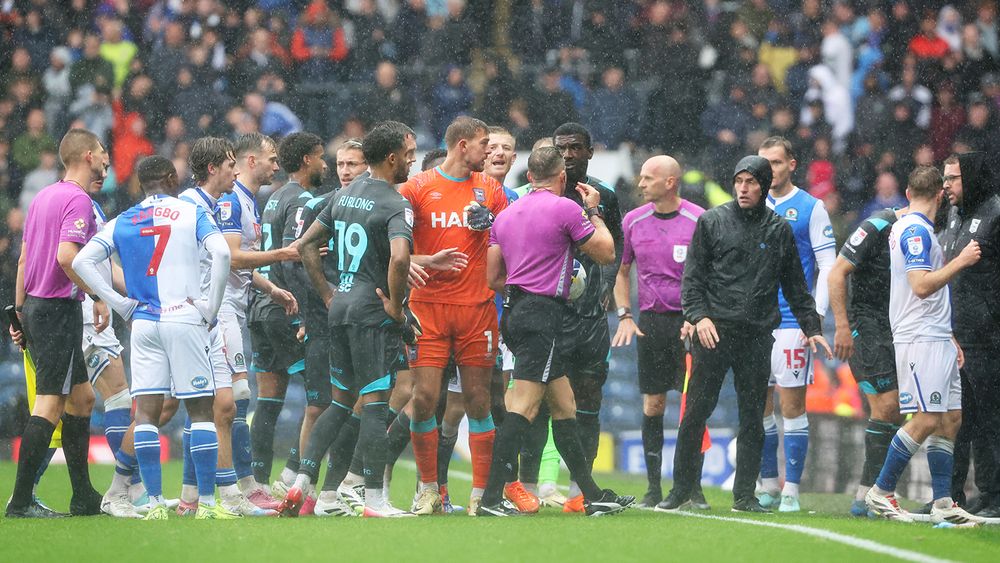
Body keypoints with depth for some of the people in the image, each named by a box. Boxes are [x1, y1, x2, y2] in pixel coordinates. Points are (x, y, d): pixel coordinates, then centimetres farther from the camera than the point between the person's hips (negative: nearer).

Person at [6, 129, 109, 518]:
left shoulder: (43, 197, 15)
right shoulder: (77, 200, -13)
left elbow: (24, 258, 17)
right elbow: (66, 255, -25)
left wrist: (20, 311, 20)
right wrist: (98, 297, -16)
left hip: (35, 308, 10)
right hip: (59, 309, -10)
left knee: (81, 398, 15)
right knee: (49, 405, -9)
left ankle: (84, 497, 17)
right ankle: (21, 501, -12)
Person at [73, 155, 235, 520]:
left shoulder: (122, 223, 10)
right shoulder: (191, 213, 1)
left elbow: (82, 262, 1)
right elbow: (221, 253, -14)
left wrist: (121, 304, 3)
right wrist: (211, 307, -7)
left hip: (143, 323, 3)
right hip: (186, 322, -3)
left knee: (146, 411, 4)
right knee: (200, 409, 2)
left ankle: (155, 503, -2)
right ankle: (206, 502, -1)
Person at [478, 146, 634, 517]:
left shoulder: (506, 214, 14)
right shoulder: (565, 209, -7)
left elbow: (493, 277, 14)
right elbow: (606, 253, 2)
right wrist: (594, 212, 15)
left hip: (516, 308, 8)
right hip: (544, 315, -8)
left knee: (564, 406, 12)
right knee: (523, 407, -11)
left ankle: (593, 495, 15)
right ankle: (491, 497, -17)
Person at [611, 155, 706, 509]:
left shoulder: (698, 220, -4)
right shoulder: (633, 221, 7)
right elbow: (622, 271, 18)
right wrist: (624, 315, 7)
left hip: (690, 320, -3)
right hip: (650, 321, 3)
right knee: (653, 406, 2)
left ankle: (693, 486, 1)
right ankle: (653, 488, 7)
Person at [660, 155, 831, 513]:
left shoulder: (780, 231, 11)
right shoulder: (712, 222, 5)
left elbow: (796, 285, 17)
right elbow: (692, 275, 4)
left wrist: (811, 328, 11)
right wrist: (698, 315, -10)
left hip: (758, 335, 2)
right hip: (714, 331, -2)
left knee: (753, 418, 3)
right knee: (696, 412, -3)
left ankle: (745, 494, 9)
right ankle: (682, 488, 6)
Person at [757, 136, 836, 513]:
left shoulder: (811, 208, 0)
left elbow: (828, 266, -3)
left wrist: (816, 316, -11)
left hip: (793, 322, -4)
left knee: (792, 405, -5)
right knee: (759, 406, 5)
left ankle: (791, 491, -3)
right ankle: (768, 487, 13)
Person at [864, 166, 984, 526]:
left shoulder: (921, 230, 19)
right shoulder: (915, 230, -12)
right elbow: (922, 286, -21)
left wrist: (949, 337, 24)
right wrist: (961, 261, -12)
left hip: (937, 340, 10)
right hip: (920, 339, -10)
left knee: (950, 419, 5)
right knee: (926, 419, -12)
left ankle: (943, 503, 5)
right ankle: (880, 493, -4)